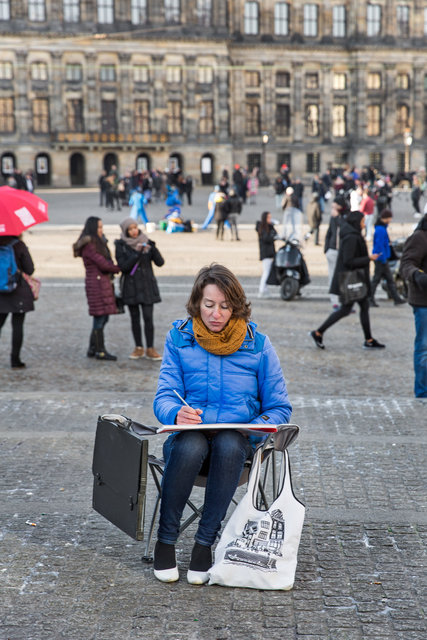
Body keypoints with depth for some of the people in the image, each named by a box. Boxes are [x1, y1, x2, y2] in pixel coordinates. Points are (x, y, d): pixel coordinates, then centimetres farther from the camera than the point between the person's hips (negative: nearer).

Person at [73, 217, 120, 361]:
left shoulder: (98, 243, 19)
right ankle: (100, 351, 1)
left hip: (104, 282, 10)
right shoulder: (89, 245, -12)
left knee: (103, 317, 12)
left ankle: (92, 349, 20)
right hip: (97, 282, -10)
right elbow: (103, 264, -17)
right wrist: (119, 268, -4)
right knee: (100, 317, -5)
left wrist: (113, 269, -2)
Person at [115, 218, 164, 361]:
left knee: (148, 317, -5)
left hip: (147, 286, 0)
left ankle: (150, 349, 0)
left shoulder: (146, 242, 2)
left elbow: (160, 262, -4)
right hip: (131, 286, 0)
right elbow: (123, 266, -13)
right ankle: (139, 348, 16)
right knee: (135, 318, 6)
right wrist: (137, 254, -22)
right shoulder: (121, 246, -3)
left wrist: (153, 249, -22)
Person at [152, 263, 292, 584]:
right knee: (190, 447, -35)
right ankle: (165, 540, -17)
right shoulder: (179, 338, 3)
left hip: (237, 439, 0)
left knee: (230, 445, -36)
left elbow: (280, 407, 6)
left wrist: (257, 428, -15)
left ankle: (205, 543, -23)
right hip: (190, 434, 0)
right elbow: (164, 397, -2)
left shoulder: (257, 344, 2)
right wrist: (176, 413, -27)